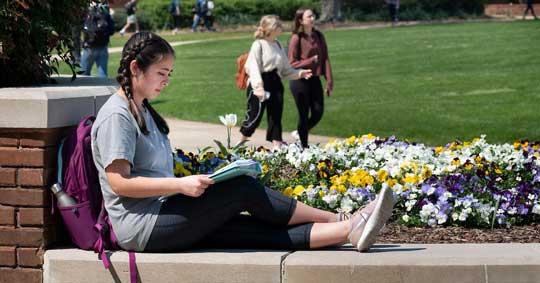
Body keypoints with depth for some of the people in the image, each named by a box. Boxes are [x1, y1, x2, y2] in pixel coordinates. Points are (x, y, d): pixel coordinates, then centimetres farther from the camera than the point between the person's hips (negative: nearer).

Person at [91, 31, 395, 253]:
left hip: (167, 218, 9)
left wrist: (188, 183, 5)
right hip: (142, 227, -9)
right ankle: (338, 221, -4)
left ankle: (348, 230, -21)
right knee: (244, 188, -14)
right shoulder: (116, 116, -9)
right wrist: (181, 184, -21)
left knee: (263, 231, -9)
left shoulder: (142, 111, 21)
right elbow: (119, 182, -18)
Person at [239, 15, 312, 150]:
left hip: (275, 83, 7)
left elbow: (285, 68, 20)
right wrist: (259, 87, -30)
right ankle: (242, 139, 17)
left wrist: (299, 73, 7)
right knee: (255, 115, -4)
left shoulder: (277, 45, 13)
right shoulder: (258, 45, -9)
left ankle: (276, 144, 7)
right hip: (260, 84, -7)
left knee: (276, 116, 5)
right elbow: (253, 68, -18)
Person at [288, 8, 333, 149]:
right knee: (304, 115, 2)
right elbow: (292, 63, -10)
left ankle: (300, 133, 30)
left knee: (318, 112, 3)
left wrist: (329, 81, -1)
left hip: (315, 80, 5)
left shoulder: (318, 36, 5)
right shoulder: (296, 38, -10)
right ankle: (304, 146, 16)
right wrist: (311, 61, -16)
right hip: (300, 81, -5)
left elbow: (325, 59, 4)